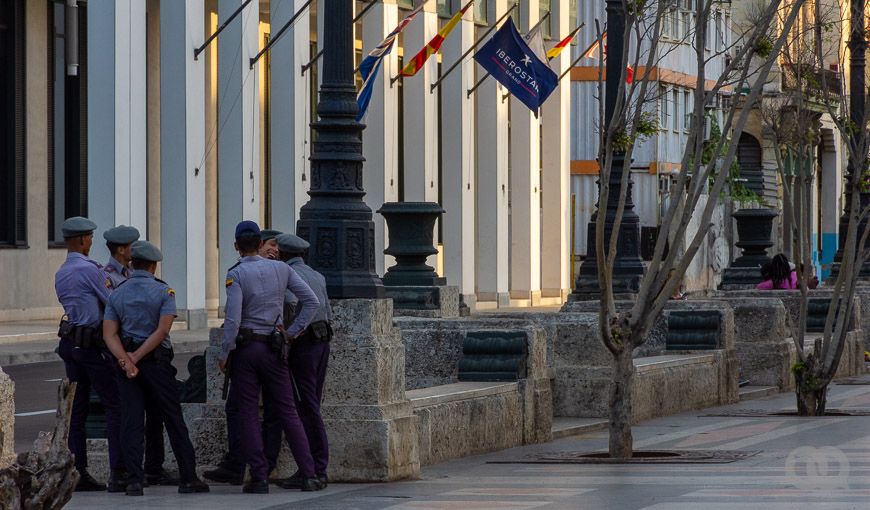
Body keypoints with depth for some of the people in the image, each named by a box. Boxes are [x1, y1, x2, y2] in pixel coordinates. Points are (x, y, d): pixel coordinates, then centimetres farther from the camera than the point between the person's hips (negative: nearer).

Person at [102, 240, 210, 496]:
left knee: (131, 422, 0)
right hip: (157, 360, -3)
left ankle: (134, 480, -9)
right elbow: (162, 331, -14)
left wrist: (126, 359, -15)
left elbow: (109, 334, -5)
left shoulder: (117, 294, 6)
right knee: (174, 420, 5)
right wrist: (136, 358, -15)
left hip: (126, 361, 3)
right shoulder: (164, 292, -3)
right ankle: (188, 478, 8)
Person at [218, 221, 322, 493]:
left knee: (247, 414, 3)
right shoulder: (281, 269, 4)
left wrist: (224, 354, -6)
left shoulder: (236, 274, -9)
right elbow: (311, 301, 2)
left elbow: (233, 320, -16)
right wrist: (292, 332, 7)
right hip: (273, 347, 3)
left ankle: (259, 478, -2)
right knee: (287, 411, 6)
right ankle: (308, 475, 1)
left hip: (244, 347, -3)